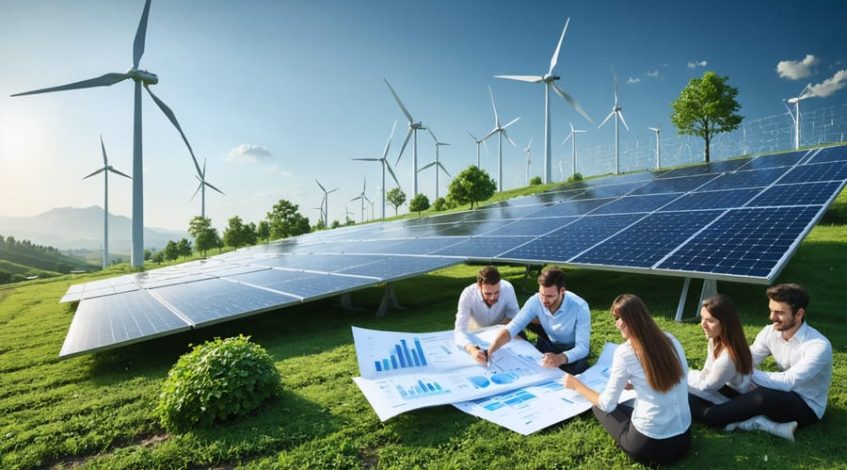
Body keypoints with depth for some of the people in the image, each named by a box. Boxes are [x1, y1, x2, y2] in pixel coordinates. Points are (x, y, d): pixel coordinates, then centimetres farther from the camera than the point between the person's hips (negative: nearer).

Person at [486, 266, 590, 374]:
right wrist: (490, 350, -41)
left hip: (573, 351, -2)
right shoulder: (535, 301, -22)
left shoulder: (580, 307, -30)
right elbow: (512, 327, -24)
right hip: (548, 344, 2)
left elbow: (582, 347, -32)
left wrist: (561, 358, -54)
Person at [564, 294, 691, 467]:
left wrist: (576, 385, 7)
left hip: (649, 445, -6)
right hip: (684, 439, 6)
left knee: (599, 407, 17)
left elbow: (607, 404, -7)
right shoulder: (670, 340, 0)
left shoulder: (624, 352, -16)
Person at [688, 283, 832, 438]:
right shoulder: (771, 332, -6)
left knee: (765, 396, -37)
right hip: (785, 396, 6)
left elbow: (788, 382, -30)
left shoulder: (819, 347, -24)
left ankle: (708, 415, -30)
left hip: (807, 408, -6)